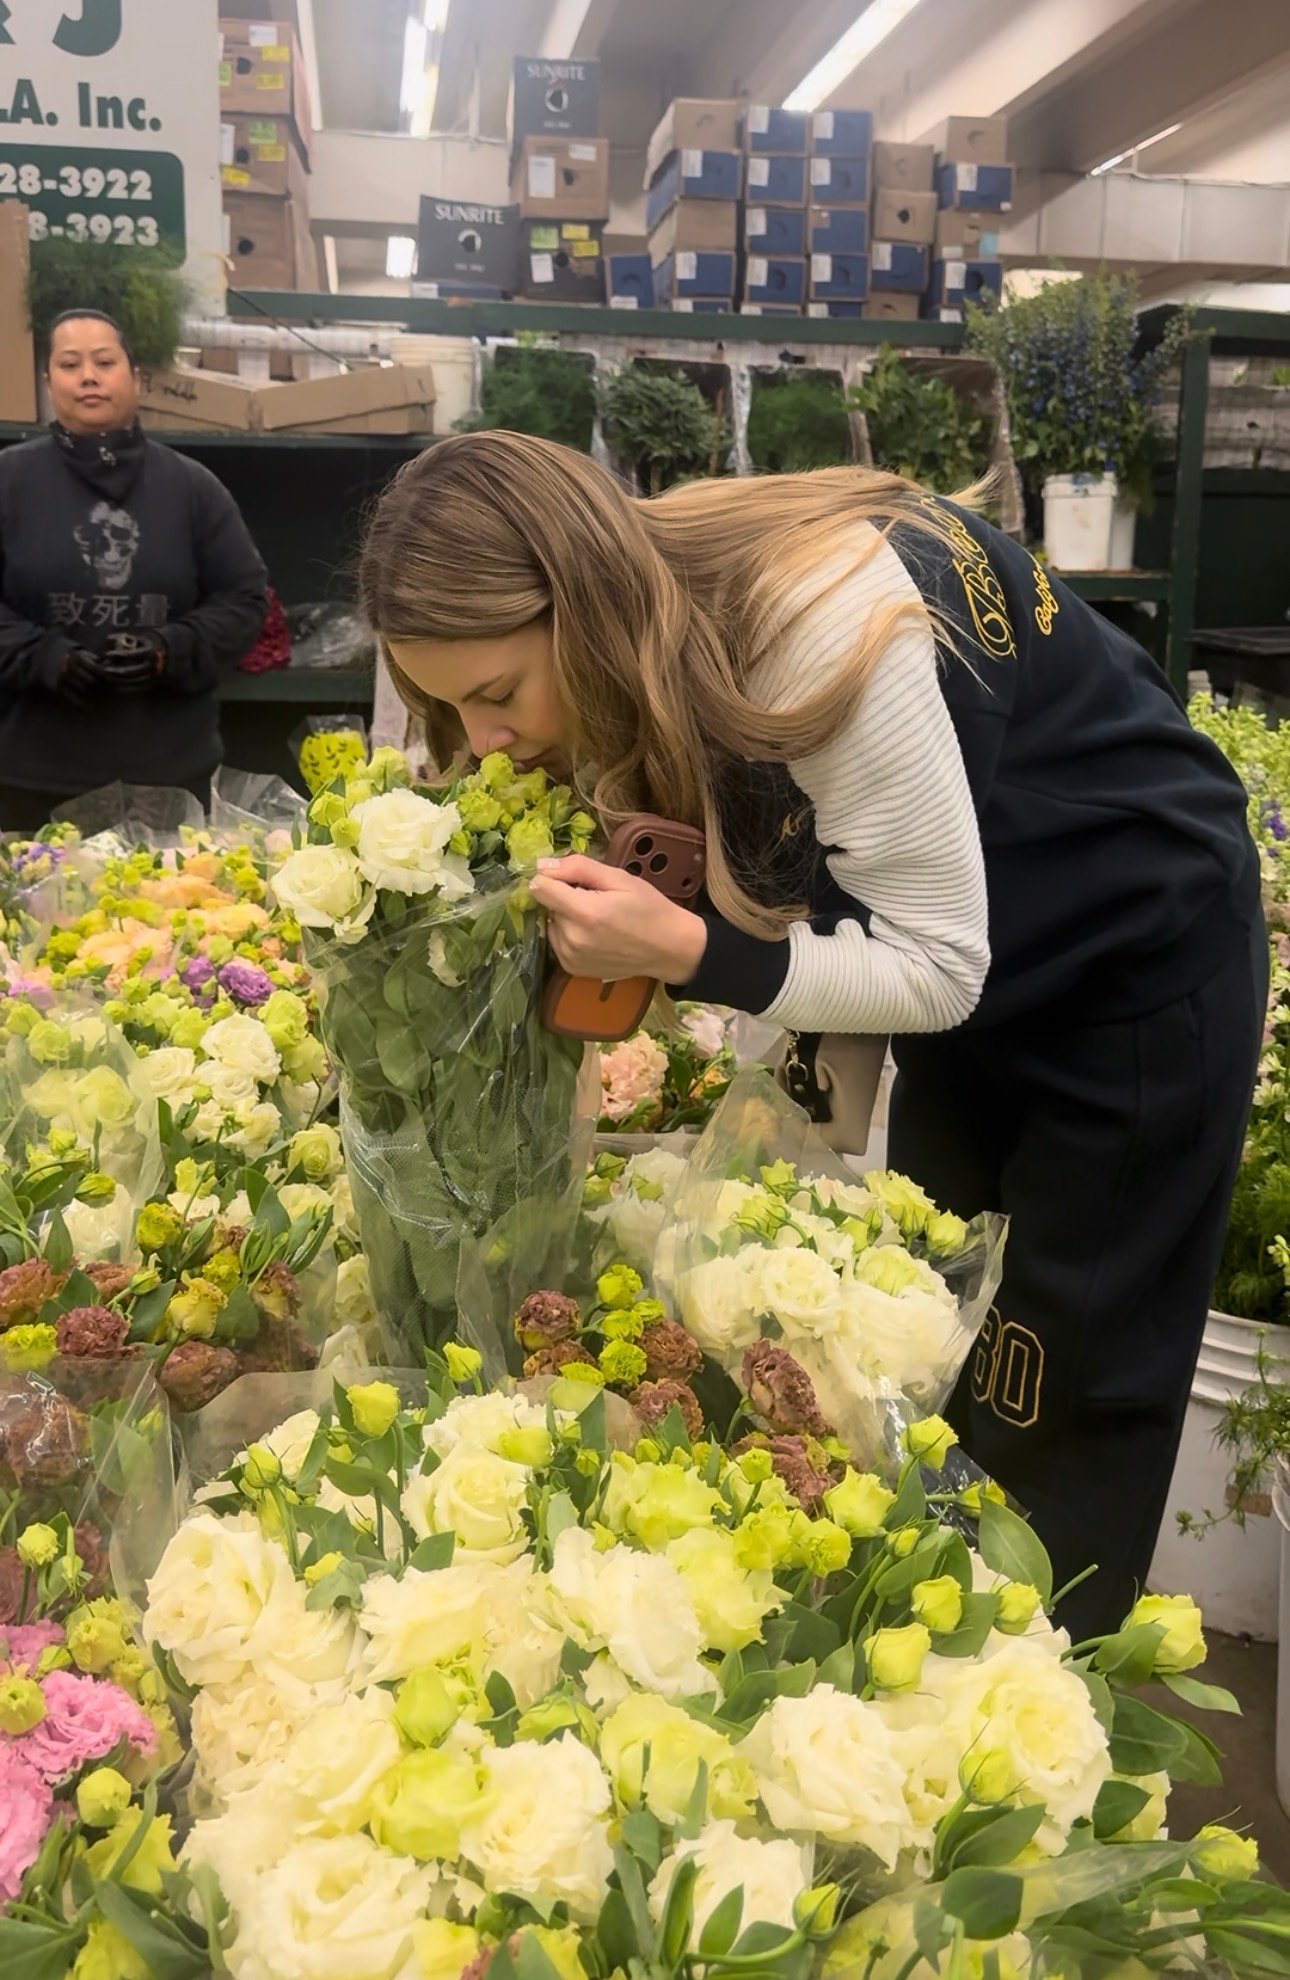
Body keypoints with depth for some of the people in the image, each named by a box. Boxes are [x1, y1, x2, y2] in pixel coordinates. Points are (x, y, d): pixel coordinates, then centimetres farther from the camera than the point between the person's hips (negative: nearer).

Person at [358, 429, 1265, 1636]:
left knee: (1065, 1405, 3)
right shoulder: (650, 619, -13)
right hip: (959, 953, 7)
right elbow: (766, 887, -7)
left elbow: (937, 968, -30)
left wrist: (686, 950, -40)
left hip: (1137, 955, -7)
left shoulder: (826, 623, -36)